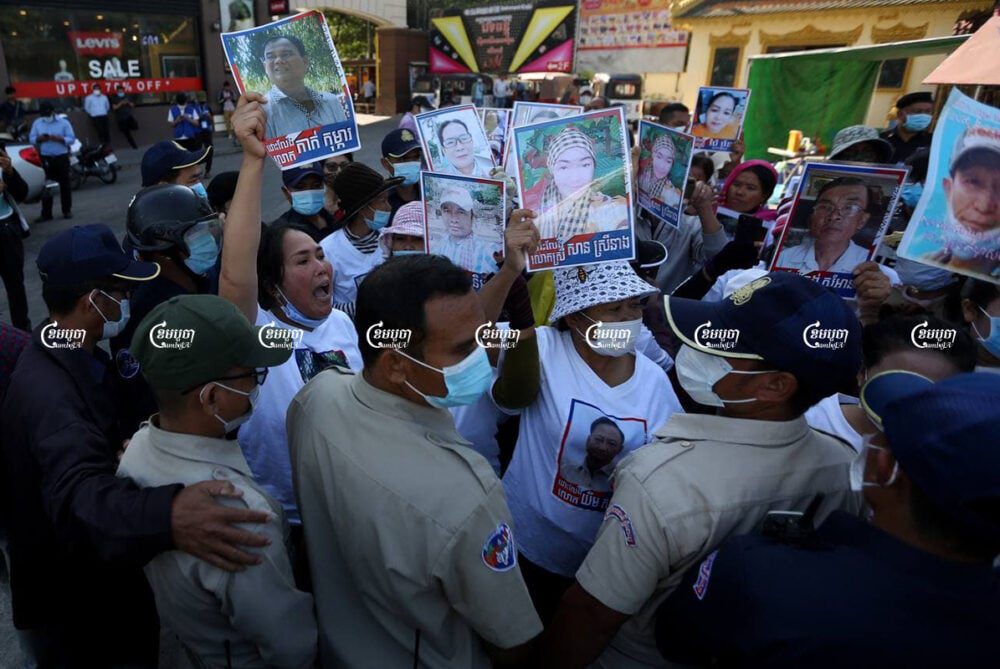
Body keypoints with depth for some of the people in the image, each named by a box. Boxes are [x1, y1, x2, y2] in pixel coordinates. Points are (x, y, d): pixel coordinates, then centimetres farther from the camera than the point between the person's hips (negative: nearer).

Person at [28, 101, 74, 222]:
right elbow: (31, 138, 7)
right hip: (45, 158, 2)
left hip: (62, 157, -2)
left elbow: (72, 139, -5)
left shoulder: (64, 122, -2)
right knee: (45, 186, 2)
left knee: (64, 184, 6)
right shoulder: (37, 123, 7)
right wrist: (39, 139, -14)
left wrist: (59, 139, -21)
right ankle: (46, 213, 4)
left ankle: (67, 210, 17)